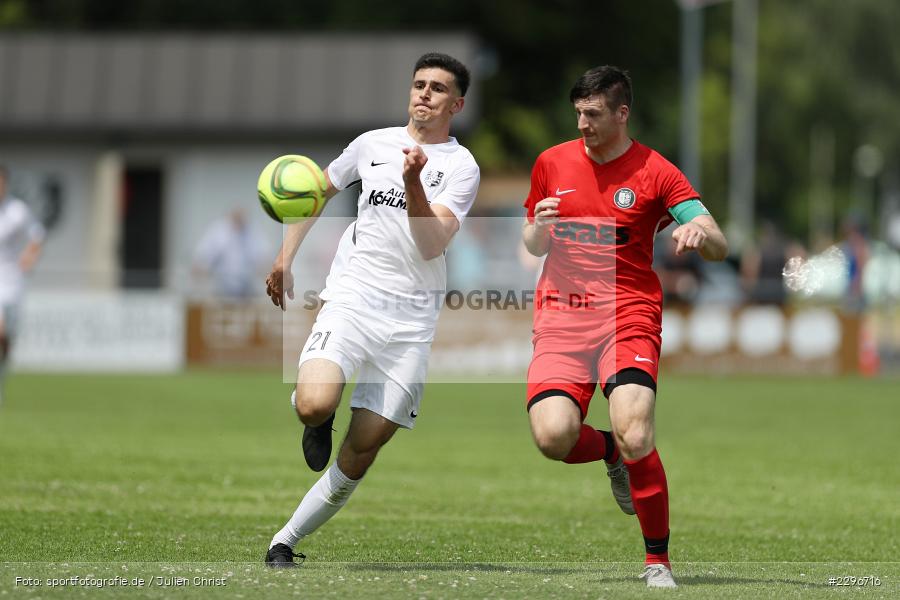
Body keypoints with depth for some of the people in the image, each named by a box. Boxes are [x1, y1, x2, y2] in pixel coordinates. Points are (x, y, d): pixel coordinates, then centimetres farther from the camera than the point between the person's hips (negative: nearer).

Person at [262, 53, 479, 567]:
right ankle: (321, 422, 9)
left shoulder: (461, 166, 1)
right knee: (314, 405, -27)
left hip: (411, 320, -1)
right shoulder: (373, 143, 10)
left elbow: (432, 244, -12)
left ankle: (286, 541, 11)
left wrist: (413, 182, -25)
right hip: (351, 297, 1)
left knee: (362, 452, -2)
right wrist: (285, 259, 19)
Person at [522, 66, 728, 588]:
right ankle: (612, 454, 17)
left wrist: (698, 232, -31)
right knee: (553, 436, -21)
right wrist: (539, 228, -3)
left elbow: (720, 247, -6)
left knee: (635, 438, -24)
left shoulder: (656, 172, -1)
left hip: (628, 315, -3)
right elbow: (533, 247, 22)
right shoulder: (552, 163, 11)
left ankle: (659, 561, -4)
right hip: (561, 316, 3)